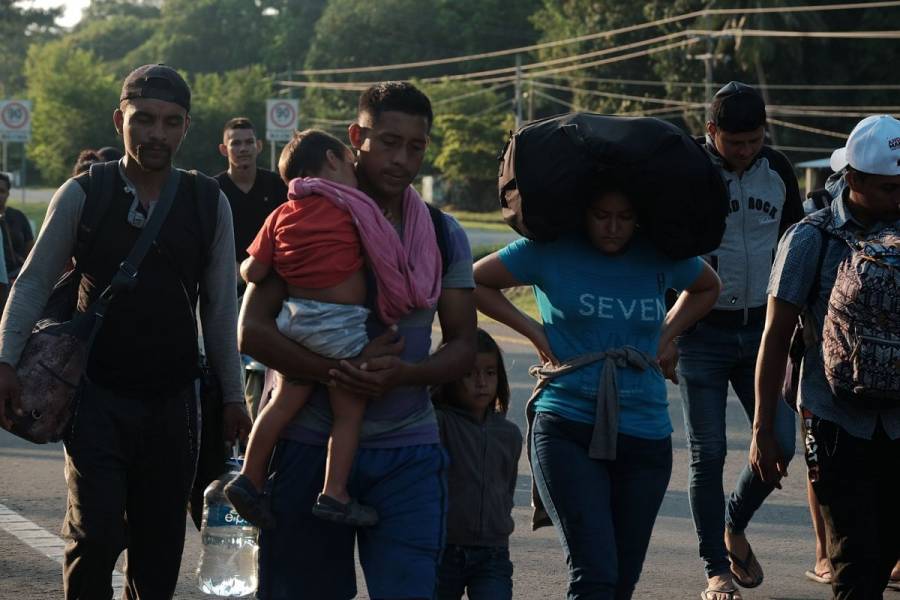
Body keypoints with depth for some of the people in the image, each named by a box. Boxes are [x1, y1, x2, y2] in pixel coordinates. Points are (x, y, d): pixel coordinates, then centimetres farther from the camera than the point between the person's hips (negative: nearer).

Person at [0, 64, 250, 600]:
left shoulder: (210, 207, 3)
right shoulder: (82, 195, -3)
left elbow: (221, 307, 8)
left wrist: (233, 395, 8)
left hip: (173, 403, 2)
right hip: (98, 398, -2)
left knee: (160, 546, 8)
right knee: (96, 534, -13)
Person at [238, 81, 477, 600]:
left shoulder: (444, 235, 9)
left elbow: (463, 347, 7)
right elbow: (252, 330, -4)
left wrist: (400, 375, -15)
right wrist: (336, 372, -20)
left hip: (409, 451, 1)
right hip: (311, 443, -1)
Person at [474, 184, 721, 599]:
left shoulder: (660, 257, 8)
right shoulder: (550, 250, -1)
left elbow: (707, 288, 28)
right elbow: (475, 282, 9)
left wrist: (666, 335, 14)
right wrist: (533, 331, 2)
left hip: (645, 436, 4)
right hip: (568, 430, -3)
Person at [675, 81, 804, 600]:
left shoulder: (777, 171, 3)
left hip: (760, 329, 3)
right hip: (702, 332, -3)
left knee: (780, 443, -3)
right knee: (708, 453, -2)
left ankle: (735, 524, 24)